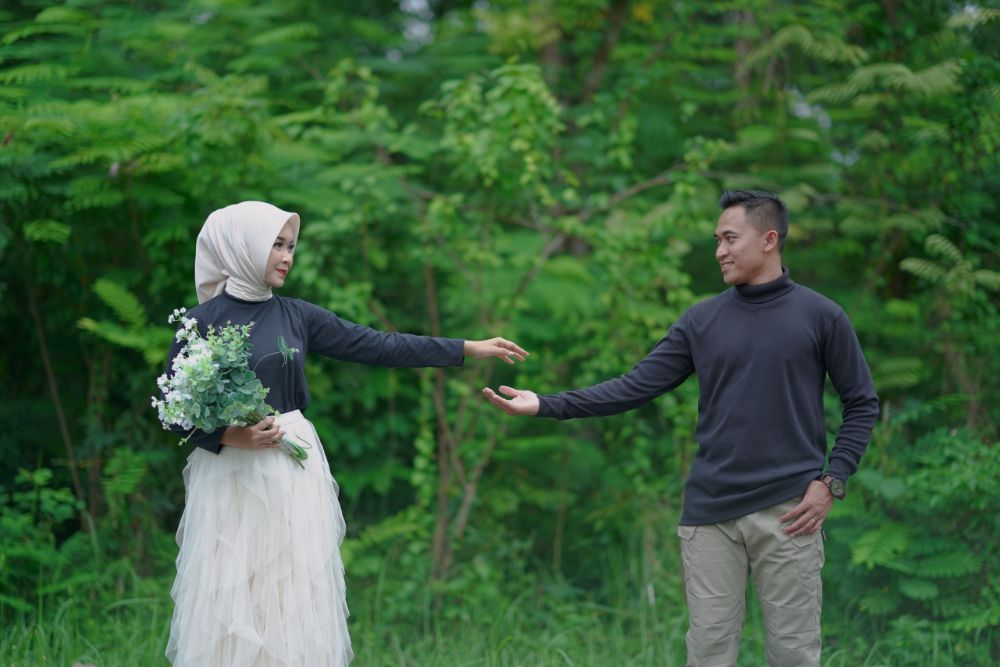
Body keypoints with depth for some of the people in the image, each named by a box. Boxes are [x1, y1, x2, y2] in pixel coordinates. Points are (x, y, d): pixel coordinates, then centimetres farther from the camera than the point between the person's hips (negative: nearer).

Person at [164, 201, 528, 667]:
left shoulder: (295, 317, 7)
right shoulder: (202, 321, -5)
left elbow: (375, 346, 7)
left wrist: (468, 349, 6)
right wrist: (229, 437, -19)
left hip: (293, 473, 4)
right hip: (229, 476, -4)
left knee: (294, 600, 3)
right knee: (229, 604, -3)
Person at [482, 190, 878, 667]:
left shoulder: (821, 317, 0)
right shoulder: (701, 321, 8)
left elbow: (862, 404, 4)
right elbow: (635, 387, 4)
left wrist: (831, 482, -7)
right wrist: (546, 406, -5)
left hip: (787, 512, -3)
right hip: (710, 513, 3)